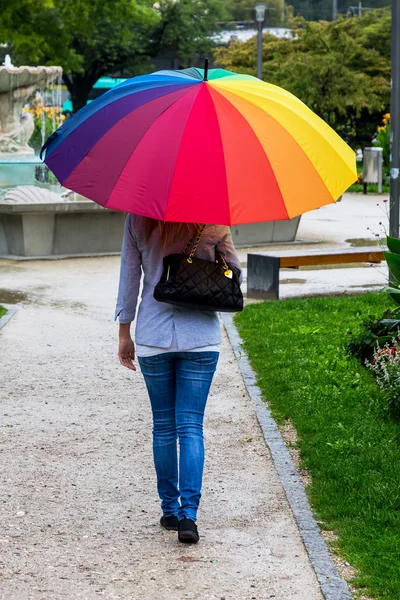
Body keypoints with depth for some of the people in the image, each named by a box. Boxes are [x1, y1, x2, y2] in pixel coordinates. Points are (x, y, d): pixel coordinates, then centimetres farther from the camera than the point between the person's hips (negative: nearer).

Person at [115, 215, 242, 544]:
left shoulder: (138, 219, -4)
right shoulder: (213, 218, -7)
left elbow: (129, 276, 2)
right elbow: (234, 276, 2)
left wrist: (124, 334, 10)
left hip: (152, 338, 1)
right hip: (201, 336, -1)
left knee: (163, 426, 13)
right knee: (190, 426, 1)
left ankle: (170, 509, 19)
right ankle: (188, 513, -9)